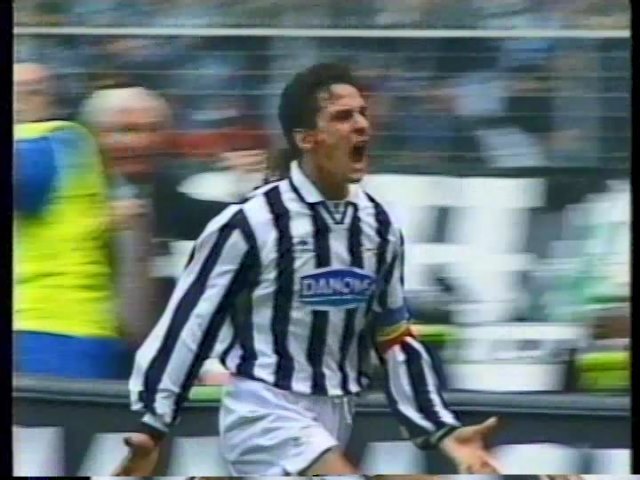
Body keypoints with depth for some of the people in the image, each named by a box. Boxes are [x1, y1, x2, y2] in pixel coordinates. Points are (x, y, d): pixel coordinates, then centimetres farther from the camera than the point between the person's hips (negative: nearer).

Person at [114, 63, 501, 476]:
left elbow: (395, 342, 13)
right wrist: (152, 427, -12)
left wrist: (444, 432, 6)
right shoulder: (250, 223, -14)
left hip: (333, 421, 7)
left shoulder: (378, 226, 5)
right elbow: (187, 324, -10)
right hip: (264, 415, -7)